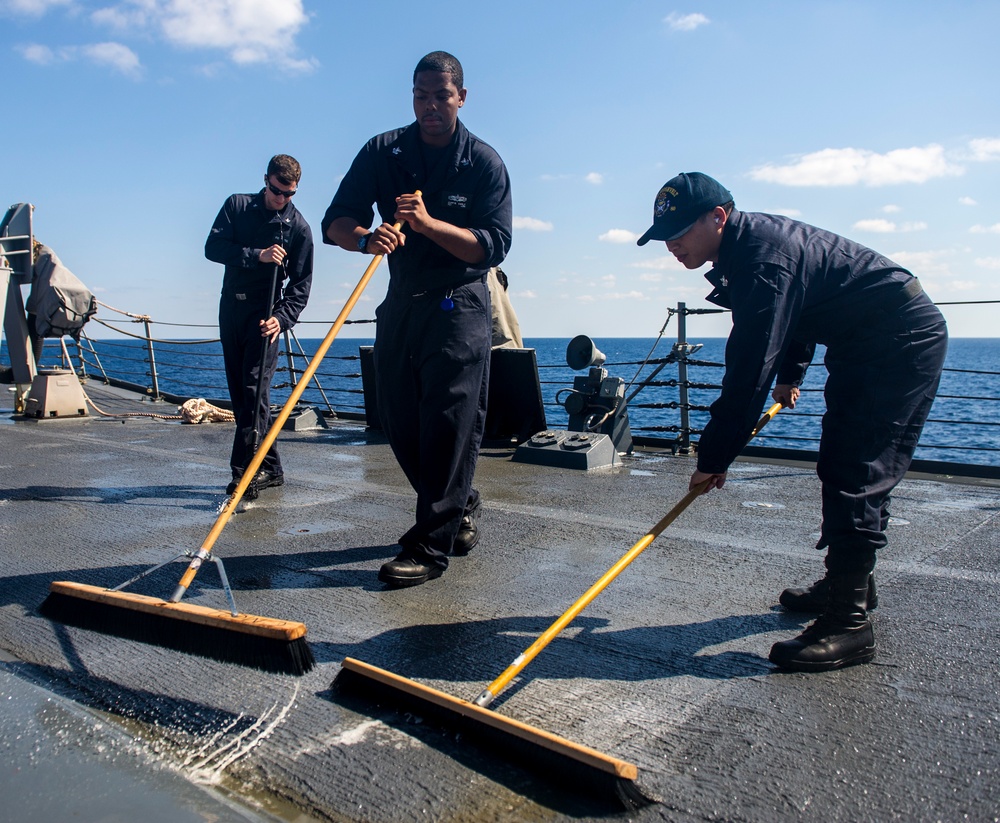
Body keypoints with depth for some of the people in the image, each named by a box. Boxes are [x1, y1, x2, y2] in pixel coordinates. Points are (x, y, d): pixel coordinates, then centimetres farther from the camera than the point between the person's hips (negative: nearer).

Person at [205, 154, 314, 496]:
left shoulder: (298, 227, -1)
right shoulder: (236, 206, 7)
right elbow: (213, 247, -4)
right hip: (231, 307, 4)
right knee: (238, 389, 5)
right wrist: (257, 255, -17)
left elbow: (300, 285, -4)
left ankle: (244, 468, -17)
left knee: (255, 387, -16)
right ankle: (269, 466, 12)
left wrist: (282, 317, -20)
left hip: (265, 312, -4)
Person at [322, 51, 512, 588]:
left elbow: (493, 246, -15)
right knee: (398, 422, 7)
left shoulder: (484, 162, -5)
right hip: (400, 301, 4)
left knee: (450, 419, -10)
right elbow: (335, 223, -5)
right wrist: (368, 237, -28)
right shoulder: (383, 151, 3)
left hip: (458, 305, -4)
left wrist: (429, 223, -28)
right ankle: (459, 505, 28)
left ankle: (430, 544, -4)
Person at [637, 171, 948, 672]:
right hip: (864, 346, 11)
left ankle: (849, 622, -11)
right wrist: (791, 374, 25)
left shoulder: (764, 256, -29)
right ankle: (850, 582, 28)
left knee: (856, 474, -15)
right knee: (841, 467, 14)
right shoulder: (750, 242, 4)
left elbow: (750, 370, -32)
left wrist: (715, 457, -28)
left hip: (902, 343, -11)